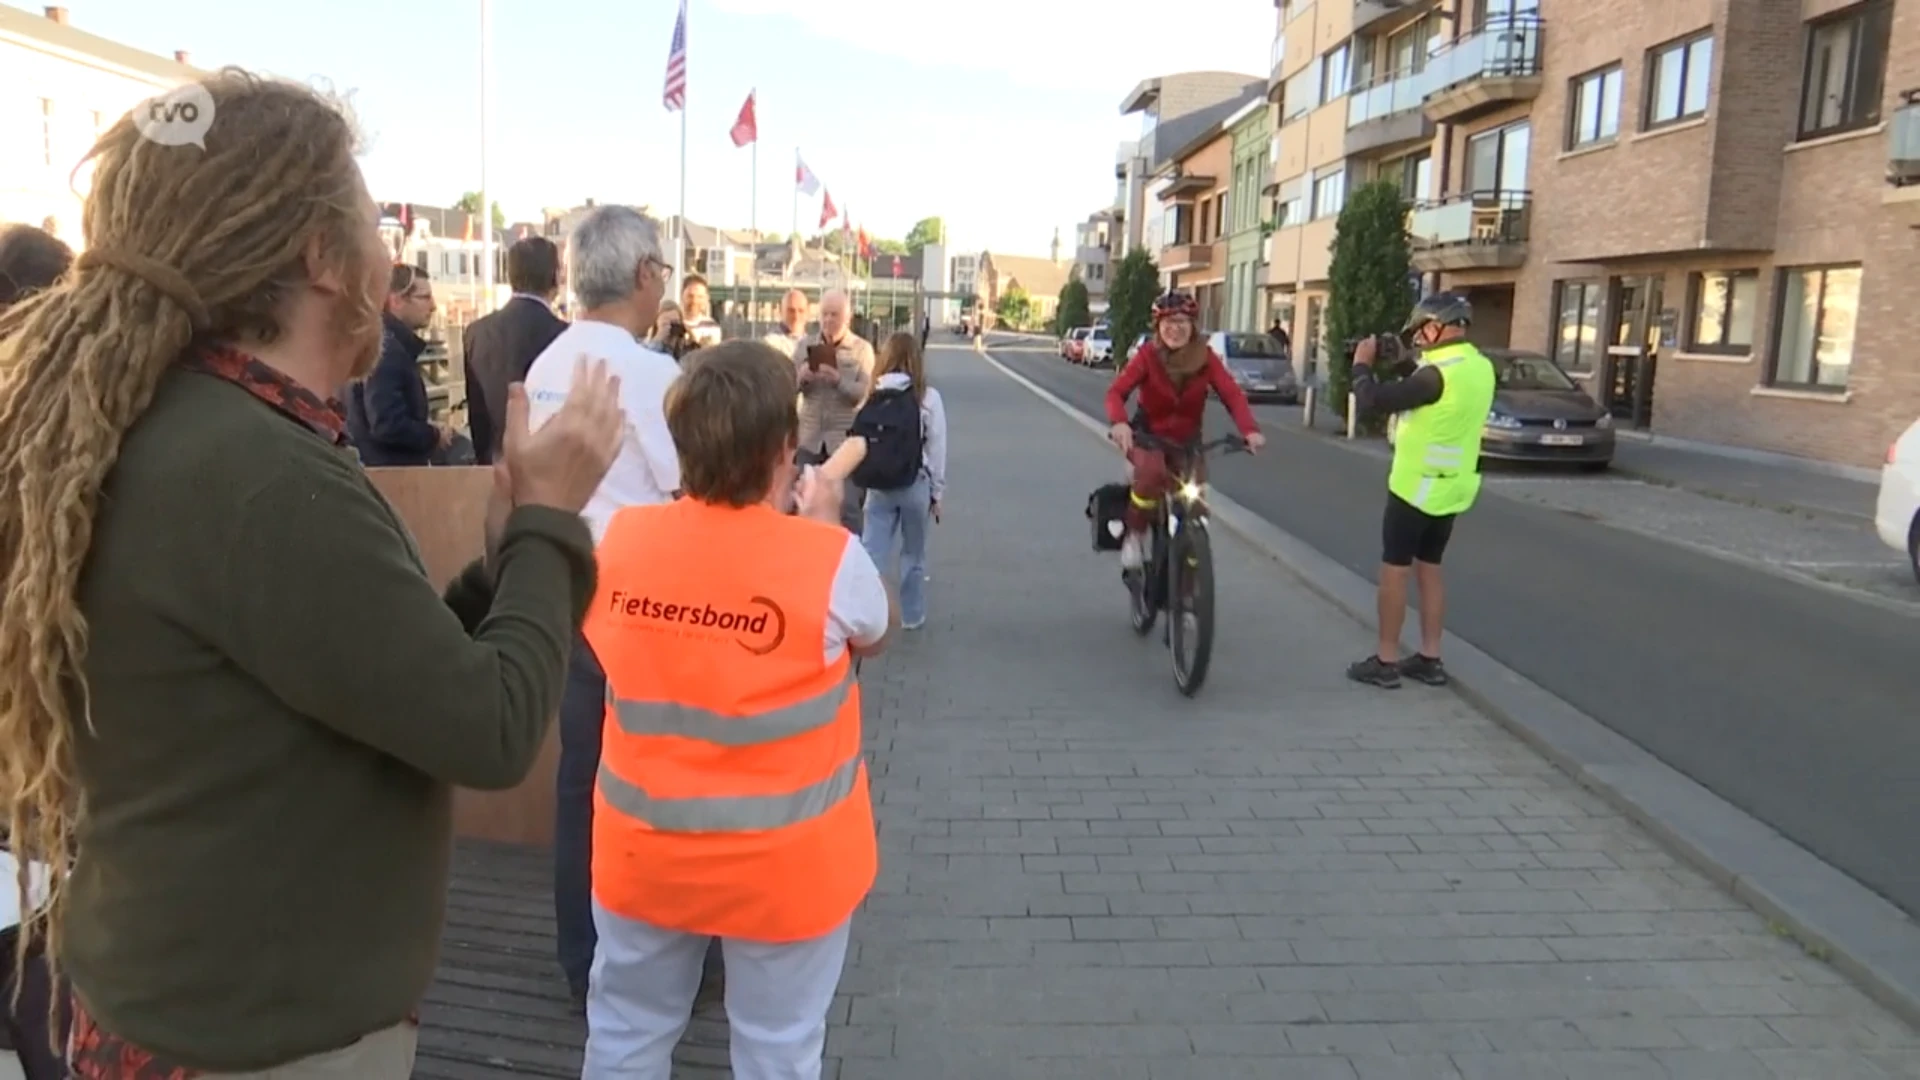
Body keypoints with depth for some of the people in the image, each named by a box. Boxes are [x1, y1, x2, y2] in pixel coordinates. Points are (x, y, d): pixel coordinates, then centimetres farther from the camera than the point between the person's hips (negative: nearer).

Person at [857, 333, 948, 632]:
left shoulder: (874, 396, -1)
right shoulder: (927, 397, -8)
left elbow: (860, 443, -6)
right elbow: (937, 449, -6)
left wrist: (867, 482, 3)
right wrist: (937, 492, 4)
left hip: (878, 486, 1)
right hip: (915, 485, -1)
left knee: (871, 553, 4)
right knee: (913, 554, 15)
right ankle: (912, 616, 26)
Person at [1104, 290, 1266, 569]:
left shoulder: (1205, 357, -13)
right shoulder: (1148, 355, -17)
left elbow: (1232, 394, -22)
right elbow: (1116, 392, -25)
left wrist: (1250, 430, -40)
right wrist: (1119, 423, -48)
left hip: (1187, 440, 3)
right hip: (1149, 435, -3)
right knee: (1152, 474, -35)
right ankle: (1135, 535, -13)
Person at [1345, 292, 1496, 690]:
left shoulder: (1438, 373, -23)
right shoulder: (1479, 366, 5)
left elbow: (1372, 401, -21)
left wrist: (1362, 364, -5)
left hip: (1418, 486, -8)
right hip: (1451, 487, 8)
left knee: (1394, 570, 1)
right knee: (1429, 570, 15)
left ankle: (1386, 661, 6)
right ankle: (1430, 660, 20)